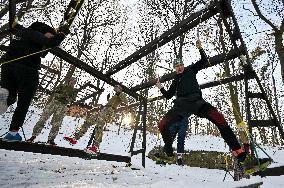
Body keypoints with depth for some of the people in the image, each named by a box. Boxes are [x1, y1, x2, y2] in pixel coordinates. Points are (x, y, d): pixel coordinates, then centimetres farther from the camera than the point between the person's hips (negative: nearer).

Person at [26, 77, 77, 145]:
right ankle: (34, 135, 5)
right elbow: (54, 93, 4)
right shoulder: (62, 86, 13)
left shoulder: (74, 91, 11)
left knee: (56, 124, -1)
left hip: (62, 107, 0)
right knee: (43, 119, -4)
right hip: (54, 102, 0)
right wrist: (61, 95, -12)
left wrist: (67, 97, -17)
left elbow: (72, 99, 1)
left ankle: (50, 139, 12)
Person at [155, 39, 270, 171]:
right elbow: (168, 96, 29)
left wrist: (200, 49, 9)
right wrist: (160, 88, 17)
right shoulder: (175, 81, 29)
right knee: (162, 125, -20)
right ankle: (168, 151, 4)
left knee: (219, 119, -26)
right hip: (181, 106, 2)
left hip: (197, 102, -2)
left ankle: (242, 158, -27)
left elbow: (204, 61, 19)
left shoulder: (190, 70, 25)